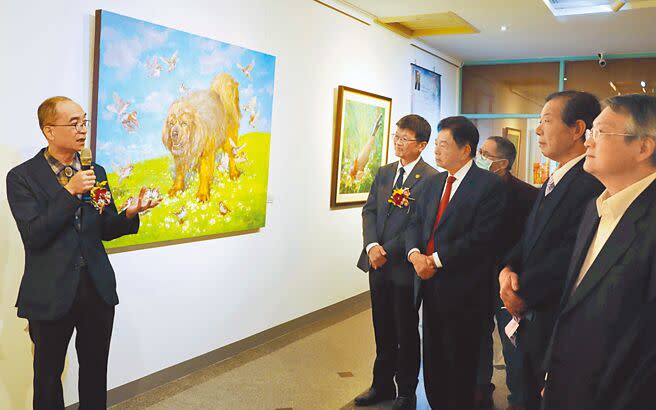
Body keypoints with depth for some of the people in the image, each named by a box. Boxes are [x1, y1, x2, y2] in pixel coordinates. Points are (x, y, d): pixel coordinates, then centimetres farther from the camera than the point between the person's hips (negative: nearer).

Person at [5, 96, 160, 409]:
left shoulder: (96, 172, 7)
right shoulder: (22, 177, -7)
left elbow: (105, 230, 9)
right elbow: (33, 235, -16)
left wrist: (130, 214, -12)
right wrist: (70, 192, -23)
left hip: (98, 289, 4)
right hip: (51, 293, -4)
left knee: (96, 371, 17)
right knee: (48, 375, 14)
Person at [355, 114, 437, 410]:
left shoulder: (432, 179, -12)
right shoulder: (384, 173, 10)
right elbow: (369, 211, 7)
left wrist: (387, 251, -16)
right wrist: (372, 246, -9)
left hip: (405, 266, -6)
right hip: (377, 263, 6)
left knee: (406, 333, 10)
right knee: (383, 331, 16)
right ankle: (382, 386, 32)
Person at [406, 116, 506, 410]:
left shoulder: (490, 185, -11)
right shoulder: (434, 183, 12)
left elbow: (480, 237, -19)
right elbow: (415, 222, 10)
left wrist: (436, 260, -18)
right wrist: (414, 253, -10)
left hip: (462, 290, -7)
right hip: (430, 284, 7)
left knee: (459, 363, 8)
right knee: (433, 357, 17)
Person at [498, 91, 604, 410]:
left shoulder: (594, 183, -21)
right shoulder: (551, 184, 12)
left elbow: (570, 255, -26)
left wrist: (522, 292, -16)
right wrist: (508, 270, -6)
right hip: (530, 322, 8)